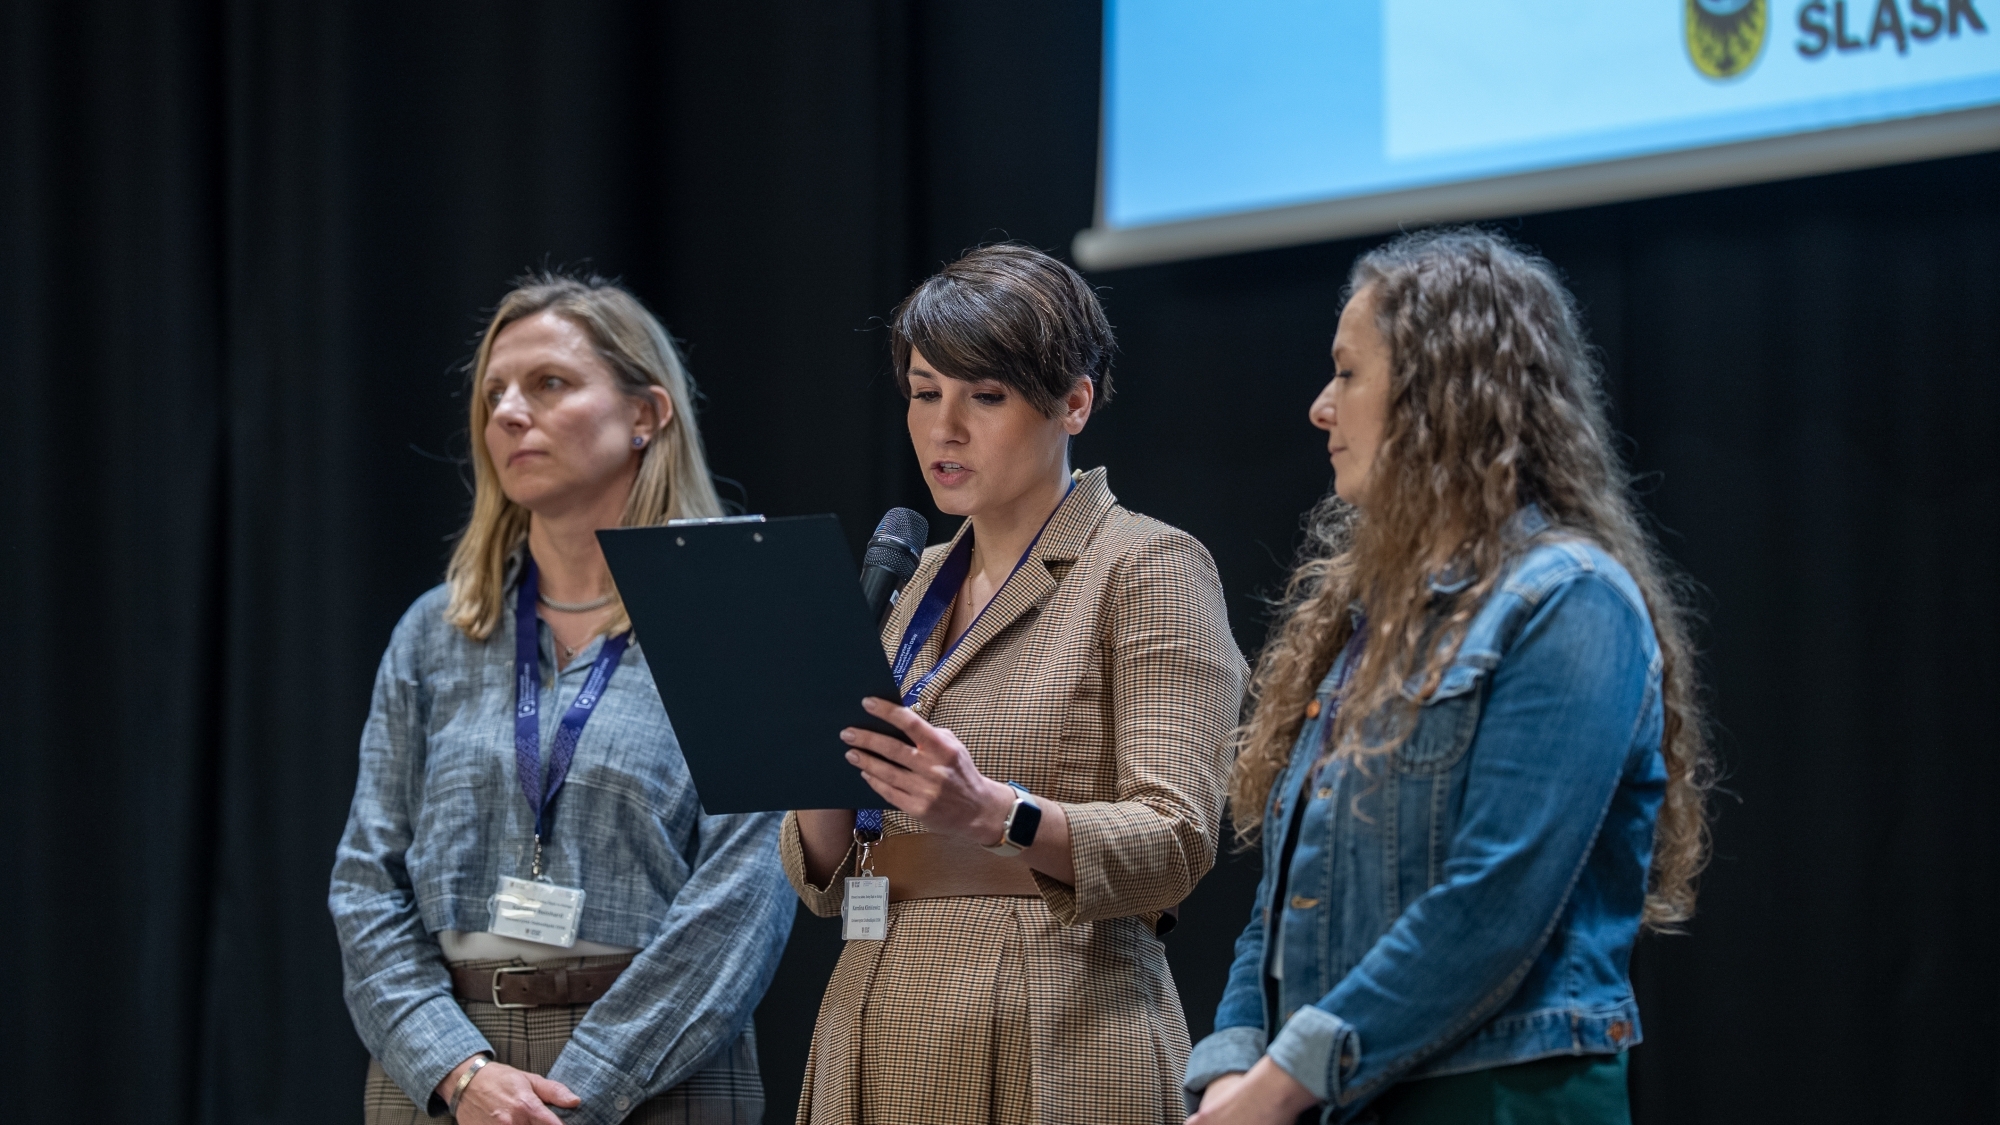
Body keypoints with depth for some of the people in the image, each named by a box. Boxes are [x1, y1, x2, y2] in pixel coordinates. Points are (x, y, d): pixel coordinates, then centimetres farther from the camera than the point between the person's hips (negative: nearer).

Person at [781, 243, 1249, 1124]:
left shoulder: (1149, 569, -3)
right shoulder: (915, 586, 16)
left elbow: (1174, 843, -13)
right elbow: (824, 880, 13)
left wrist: (993, 813, -28)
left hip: (1050, 1051, -6)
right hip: (877, 1049, 6)